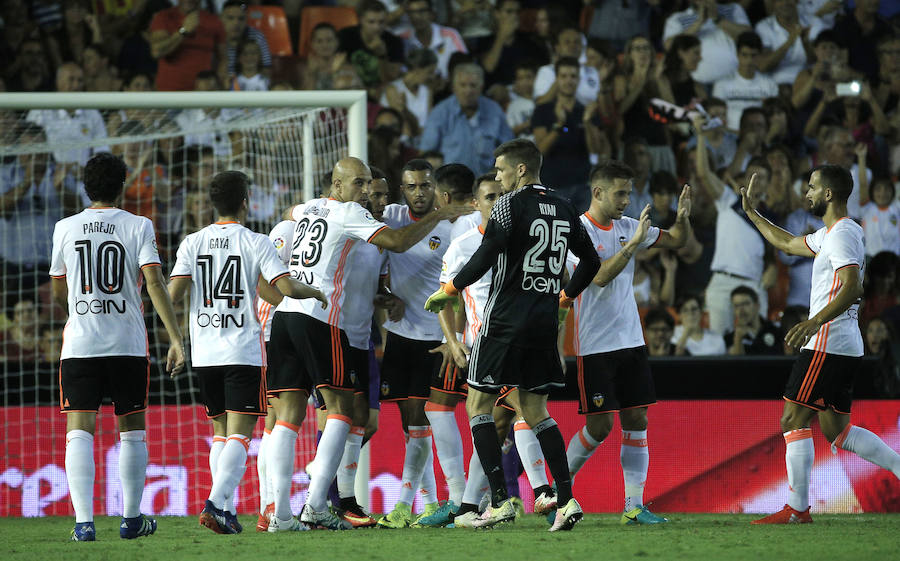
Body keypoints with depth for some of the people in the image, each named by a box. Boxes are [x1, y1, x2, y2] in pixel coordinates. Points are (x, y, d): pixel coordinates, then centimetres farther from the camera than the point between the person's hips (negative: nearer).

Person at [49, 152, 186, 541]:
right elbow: (154, 282, -11)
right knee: (132, 430, 14)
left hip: (79, 346, 0)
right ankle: (131, 519, 19)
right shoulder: (138, 227, -1)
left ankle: (84, 521, -16)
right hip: (128, 344, 0)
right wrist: (176, 339, -12)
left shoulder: (65, 228, 4)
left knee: (79, 430, -3)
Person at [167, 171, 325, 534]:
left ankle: (224, 509, 9)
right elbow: (287, 287, -12)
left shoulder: (193, 243, 6)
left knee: (221, 433, 15)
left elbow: (173, 295, -3)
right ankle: (216, 502, -24)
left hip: (205, 352, 4)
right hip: (244, 351, -4)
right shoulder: (255, 243, -3)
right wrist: (317, 293, 7)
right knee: (239, 435, -6)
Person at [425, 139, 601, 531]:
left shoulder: (511, 205, -9)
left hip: (506, 319, -7)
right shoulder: (564, 210, 12)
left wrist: (449, 291, -8)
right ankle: (567, 501, 0)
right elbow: (591, 262, 20)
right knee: (535, 411, 13)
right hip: (545, 322, 7)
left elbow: (485, 256, -19)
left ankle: (500, 501, -7)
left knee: (478, 405, 2)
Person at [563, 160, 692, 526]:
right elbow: (599, 276, -24)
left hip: (630, 341, 6)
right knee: (600, 426, -6)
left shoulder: (627, 227, 9)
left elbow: (676, 241, 17)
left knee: (636, 421, 2)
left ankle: (634, 506, 4)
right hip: (595, 345, -6)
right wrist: (634, 243, -28)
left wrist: (683, 217, -3)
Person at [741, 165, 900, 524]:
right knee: (837, 431, 12)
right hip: (845, 347, 10)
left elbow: (852, 287, -26)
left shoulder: (842, 234, -13)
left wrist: (814, 322, -35)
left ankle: (797, 508, -6)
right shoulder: (829, 234, 19)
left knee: (793, 421, -6)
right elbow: (788, 243, 36)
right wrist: (752, 213, 40)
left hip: (827, 344, -10)